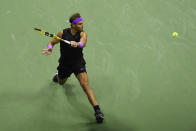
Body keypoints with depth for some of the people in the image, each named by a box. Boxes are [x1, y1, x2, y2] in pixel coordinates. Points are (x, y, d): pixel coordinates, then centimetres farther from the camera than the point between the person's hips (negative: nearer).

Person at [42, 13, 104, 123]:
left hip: (78, 63, -2)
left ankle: (97, 110, -26)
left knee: (85, 85, -23)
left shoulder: (83, 34, -16)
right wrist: (50, 48, -22)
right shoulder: (63, 33, -12)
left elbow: (83, 43, -38)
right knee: (61, 83, 27)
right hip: (64, 63, 3)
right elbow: (52, 42, 1)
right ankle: (58, 75, 66)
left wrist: (77, 44, -61)